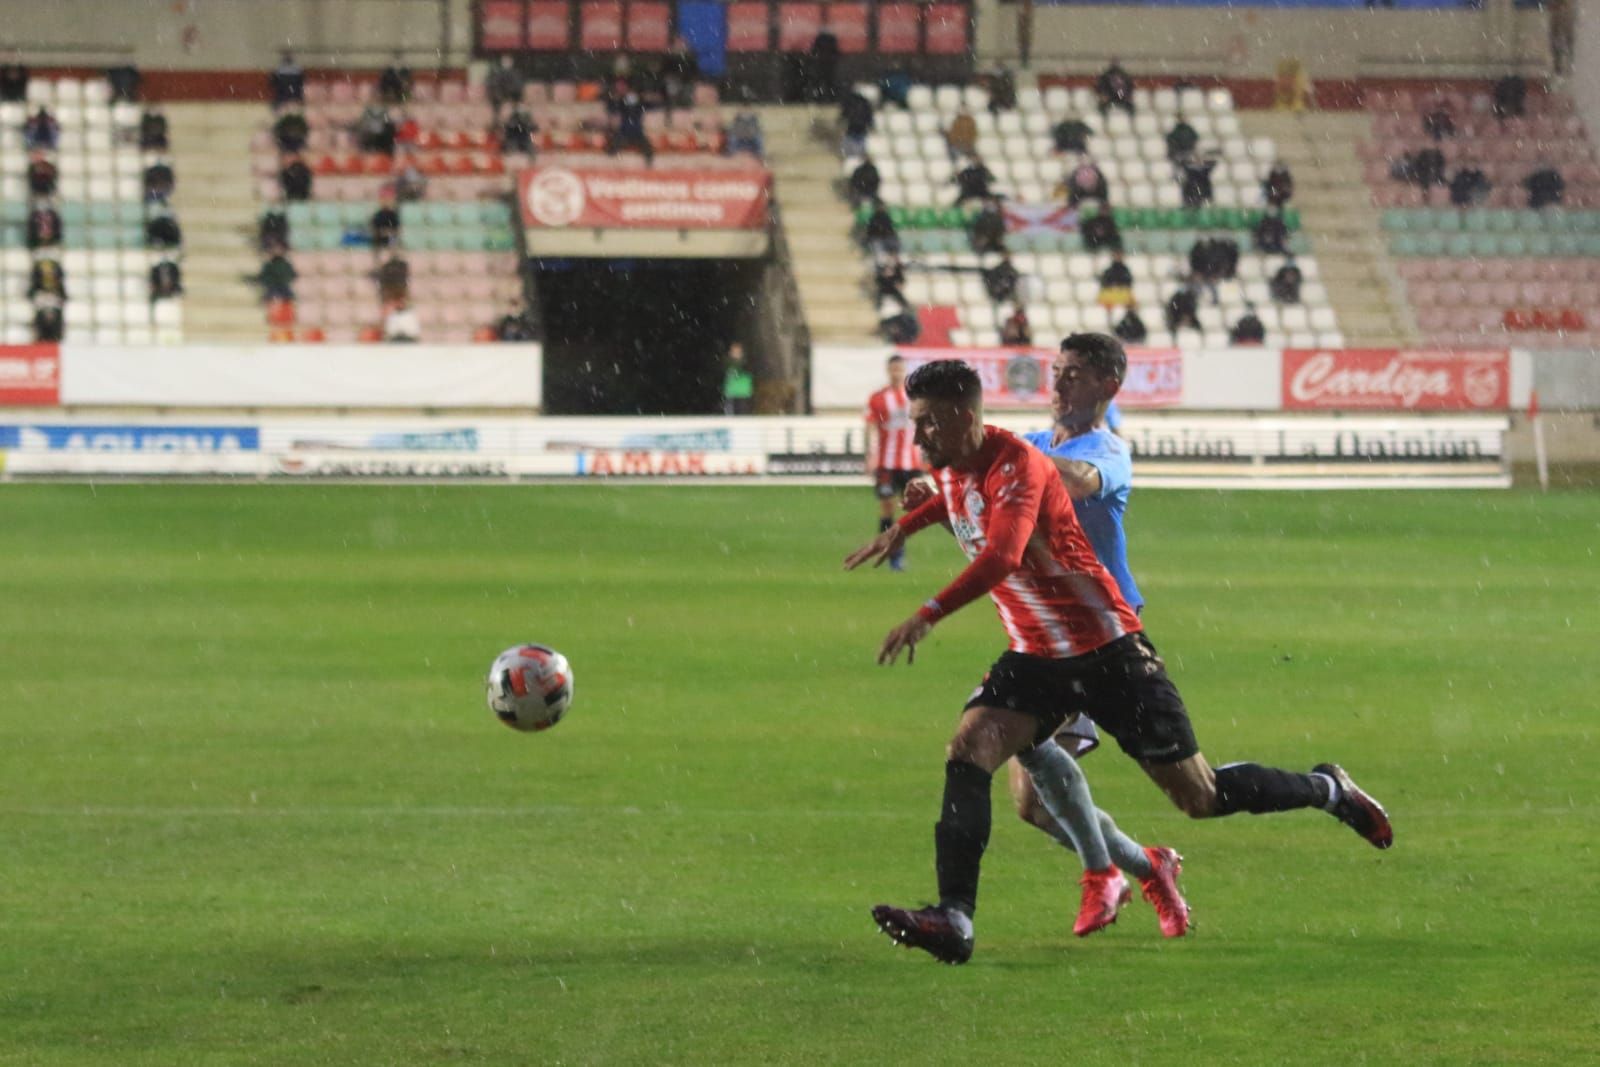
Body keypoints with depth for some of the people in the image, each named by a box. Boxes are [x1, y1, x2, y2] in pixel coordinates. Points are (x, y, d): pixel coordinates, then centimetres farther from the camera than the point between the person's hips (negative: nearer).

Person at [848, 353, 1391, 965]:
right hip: (1035, 657, 7)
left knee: (1201, 798, 0)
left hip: (1108, 652, -7)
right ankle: (954, 920, -24)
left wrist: (928, 616, -48)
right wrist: (902, 529, 27)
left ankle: (1328, 790, 25)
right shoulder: (952, 468, 5)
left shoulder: (1016, 464, -23)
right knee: (968, 752, -17)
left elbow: (1001, 557, -39)